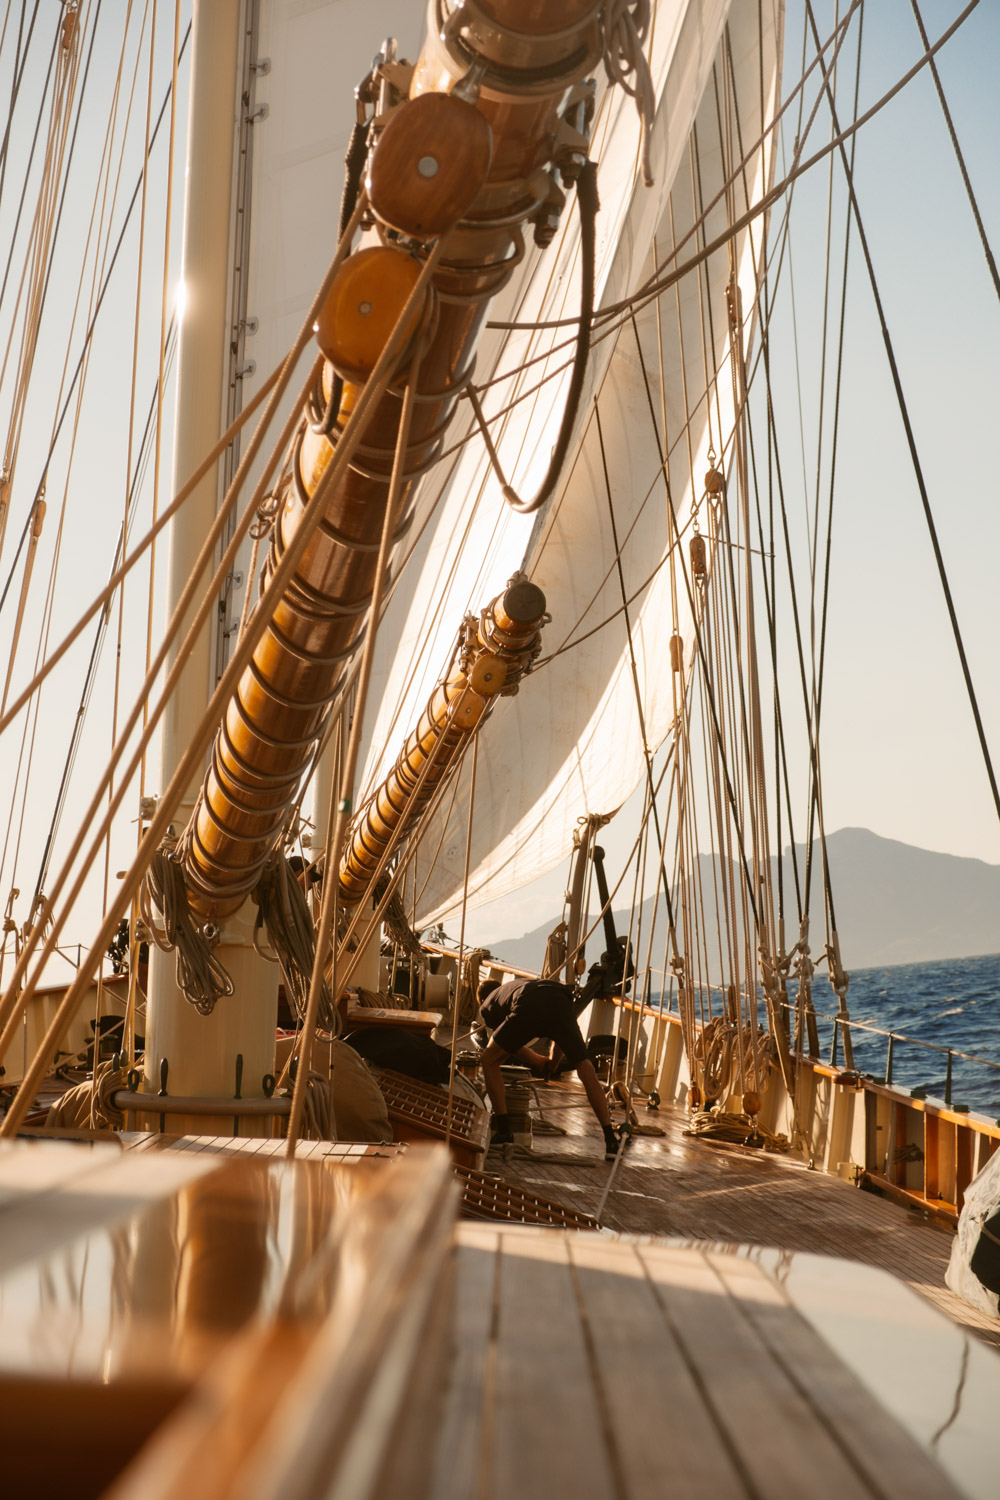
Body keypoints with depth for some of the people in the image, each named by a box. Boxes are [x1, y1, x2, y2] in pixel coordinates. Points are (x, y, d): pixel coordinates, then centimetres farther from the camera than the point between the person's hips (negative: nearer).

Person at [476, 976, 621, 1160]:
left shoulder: (486, 1006, 36)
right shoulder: (519, 984, 47)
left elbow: (511, 1045, 38)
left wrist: (539, 1061, 51)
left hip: (528, 1008, -3)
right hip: (560, 1000, 3)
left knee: (489, 1061, 18)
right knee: (585, 1068, 8)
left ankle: (503, 1131, 16)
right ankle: (610, 1140, 0)